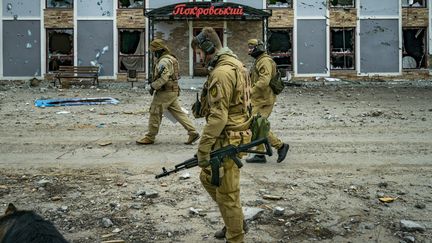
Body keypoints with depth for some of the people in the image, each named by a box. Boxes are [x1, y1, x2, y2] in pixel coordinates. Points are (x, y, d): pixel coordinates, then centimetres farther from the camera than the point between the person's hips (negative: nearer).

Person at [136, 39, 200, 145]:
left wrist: (153, 86, -15)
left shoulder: (164, 61, -17)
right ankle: (193, 132, 8)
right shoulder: (170, 59, 17)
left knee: (155, 113, 0)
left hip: (165, 92, -10)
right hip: (172, 91, 10)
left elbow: (163, 78, -26)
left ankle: (150, 137, 10)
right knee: (178, 113, 10)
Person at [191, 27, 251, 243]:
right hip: (232, 135, 11)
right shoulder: (234, 64, 12)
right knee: (207, 178, 23)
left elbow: (218, 116, -25)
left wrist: (203, 148, -22)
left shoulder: (221, 72, -21)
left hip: (227, 140, -11)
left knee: (226, 193, 2)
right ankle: (236, 221, 34)